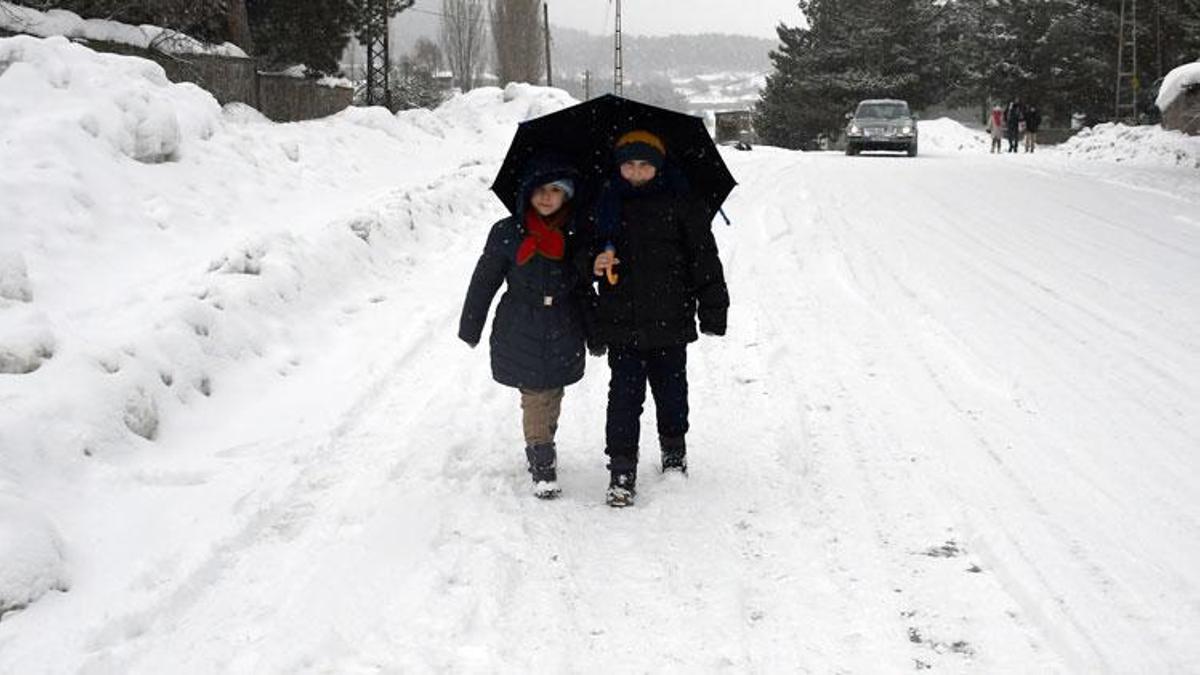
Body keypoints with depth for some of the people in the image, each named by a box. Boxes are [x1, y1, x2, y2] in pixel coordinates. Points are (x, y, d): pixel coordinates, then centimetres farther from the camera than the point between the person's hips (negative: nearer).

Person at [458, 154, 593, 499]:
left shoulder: (575, 236, -1)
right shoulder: (507, 233, -6)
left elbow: (583, 287, 10)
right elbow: (484, 281, 3)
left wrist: (593, 334, 15)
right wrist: (470, 327, 8)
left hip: (563, 333, 2)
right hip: (520, 332, -2)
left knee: (552, 394, 10)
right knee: (535, 396, -4)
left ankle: (541, 450, 31)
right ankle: (543, 463, 4)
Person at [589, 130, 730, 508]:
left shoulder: (681, 204, -2)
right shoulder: (608, 205, 7)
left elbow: (704, 258, -1)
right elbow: (589, 248, 19)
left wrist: (713, 312, -4)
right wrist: (595, 263, -6)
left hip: (669, 320, -1)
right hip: (620, 321, 1)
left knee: (671, 391, 13)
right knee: (624, 395, -3)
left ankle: (674, 451, 36)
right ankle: (622, 470, 2)